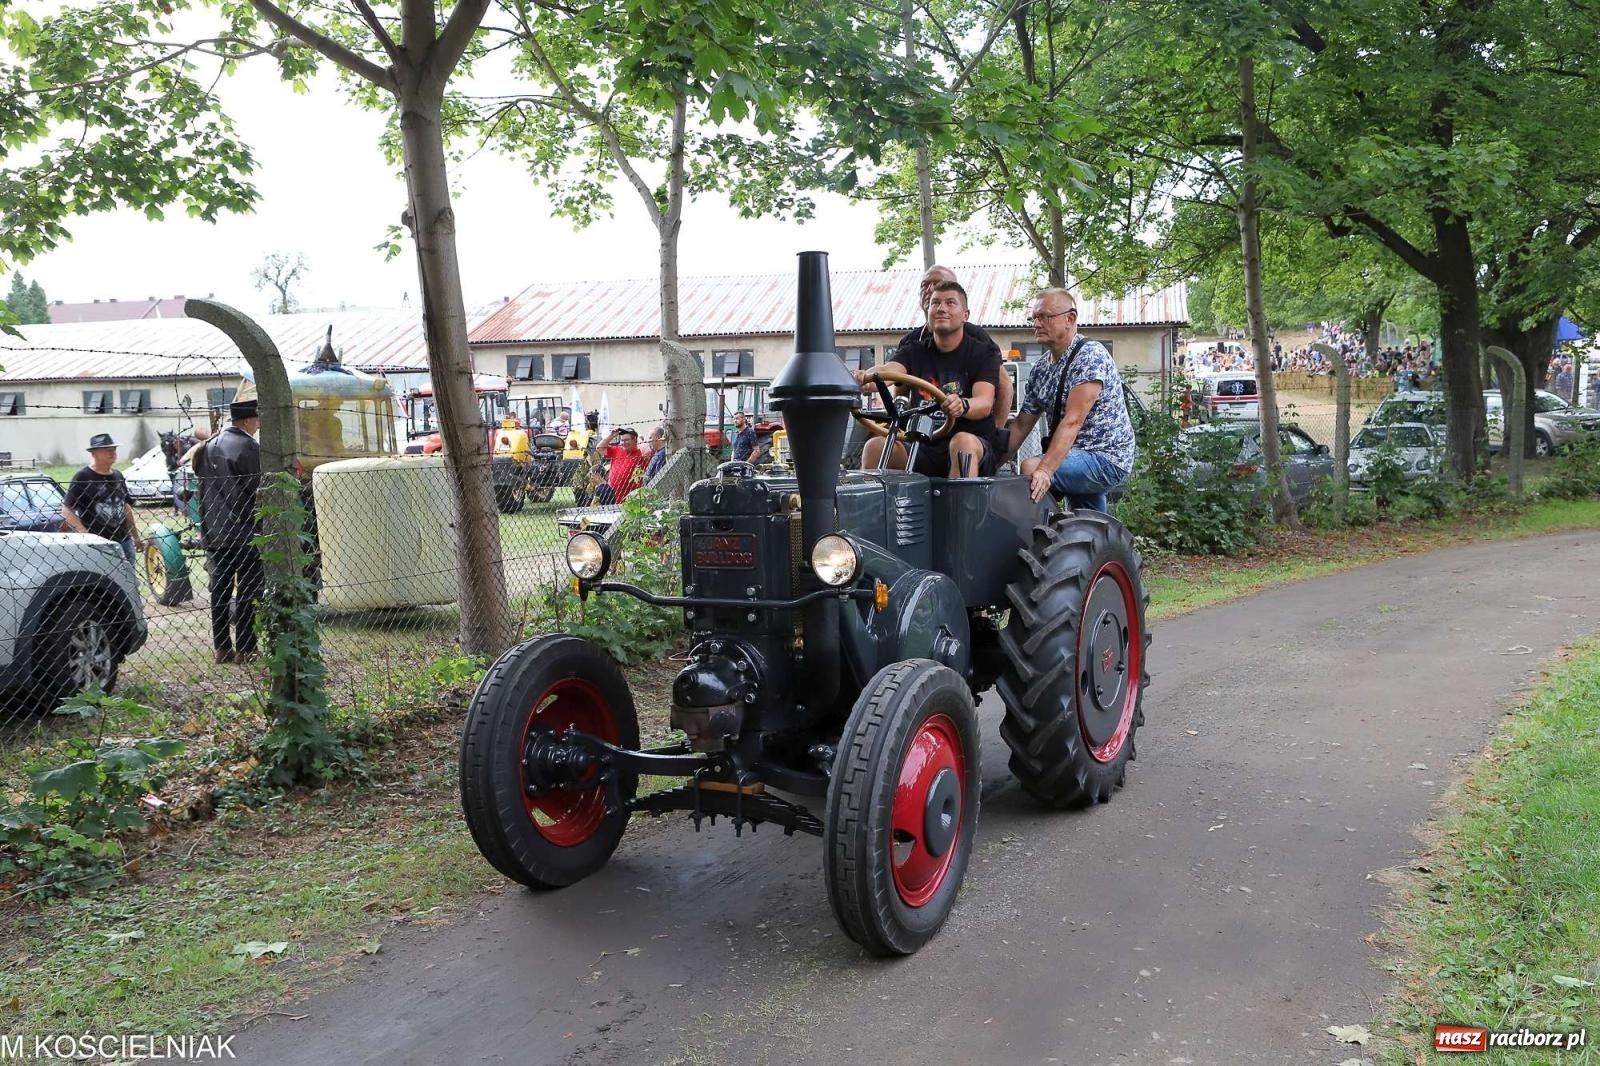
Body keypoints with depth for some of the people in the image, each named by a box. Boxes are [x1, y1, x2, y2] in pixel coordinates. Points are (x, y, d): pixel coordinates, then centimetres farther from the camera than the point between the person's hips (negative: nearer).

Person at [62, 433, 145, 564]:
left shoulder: (118, 476, 14)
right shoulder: (82, 478, -7)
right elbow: (66, 510, -11)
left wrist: (136, 536, 23)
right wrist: (85, 534, -22)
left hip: (124, 541, 7)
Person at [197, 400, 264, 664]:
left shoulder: (210, 446, 11)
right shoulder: (249, 447, -13)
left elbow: (200, 479, 15)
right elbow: (260, 490, -14)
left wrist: (206, 525, 19)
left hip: (213, 533, 7)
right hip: (244, 533, -7)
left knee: (220, 590, 11)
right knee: (247, 591, -1)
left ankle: (222, 648, 14)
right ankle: (244, 649, 0)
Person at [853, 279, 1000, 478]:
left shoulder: (983, 352, 4)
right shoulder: (914, 352, 13)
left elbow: (985, 403, -13)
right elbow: (888, 371, -9)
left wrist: (963, 405, -38)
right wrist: (867, 378, -35)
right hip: (926, 449, 3)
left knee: (963, 442, -36)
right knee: (875, 446, -20)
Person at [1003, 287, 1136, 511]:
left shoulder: (1091, 355, -16)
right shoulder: (1042, 368, 10)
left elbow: (1072, 421, -27)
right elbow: (1022, 424, 14)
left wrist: (1044, 470, -36)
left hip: (1107, 460, -9)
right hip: (1079, 459, 9)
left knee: (1030, 467, -25)